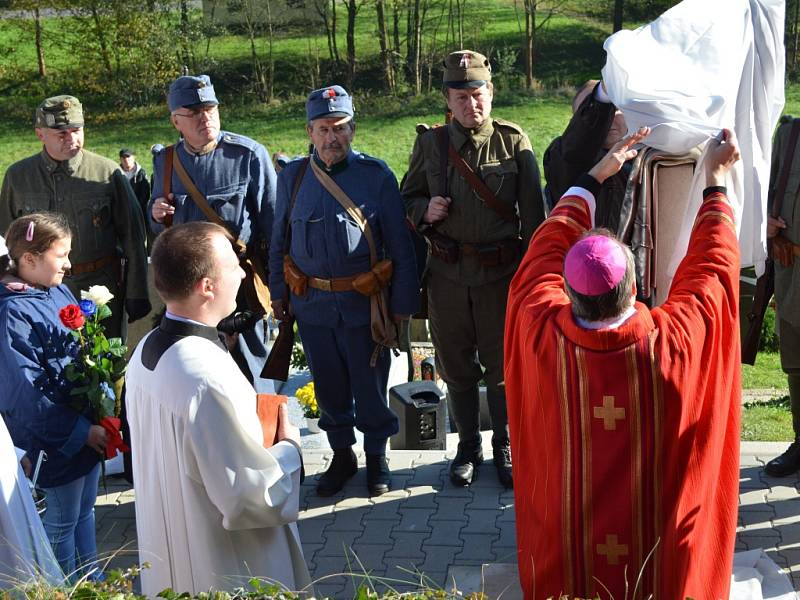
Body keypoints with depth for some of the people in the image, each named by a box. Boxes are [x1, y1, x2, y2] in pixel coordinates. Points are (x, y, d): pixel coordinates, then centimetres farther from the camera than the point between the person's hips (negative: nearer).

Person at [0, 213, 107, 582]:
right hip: (56, 438, -7)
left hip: (87, 427, 7)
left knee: (85, 508, 22)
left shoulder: (60, 293, 1)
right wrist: (80, 431, -18)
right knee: (63, 518, 10)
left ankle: (91, 576, 39)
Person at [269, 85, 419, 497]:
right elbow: (279, 242, 12)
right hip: (312, 304, 3)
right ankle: (342, 455, 32)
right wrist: (278, 293, 11)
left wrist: (403, 301, -2)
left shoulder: (376, 174, -6)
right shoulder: (292, 177, 3)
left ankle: (377, 456, 29)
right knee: (329, 386, 14)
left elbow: (399, 244, -2)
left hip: (365, 303, -2)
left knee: (370, 385, 8)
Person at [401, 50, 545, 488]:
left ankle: (504, 447, 29)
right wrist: (424, 210, -11)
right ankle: (468, 446, 31)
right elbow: (408, 198, 12)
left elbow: (532, 214, -1)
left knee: (502, 366, 9)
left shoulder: (514, 143, -3)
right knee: (456, 367, 13)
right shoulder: (430, 144, 2)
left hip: (500, 274, -2)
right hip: (447, 274, 2)